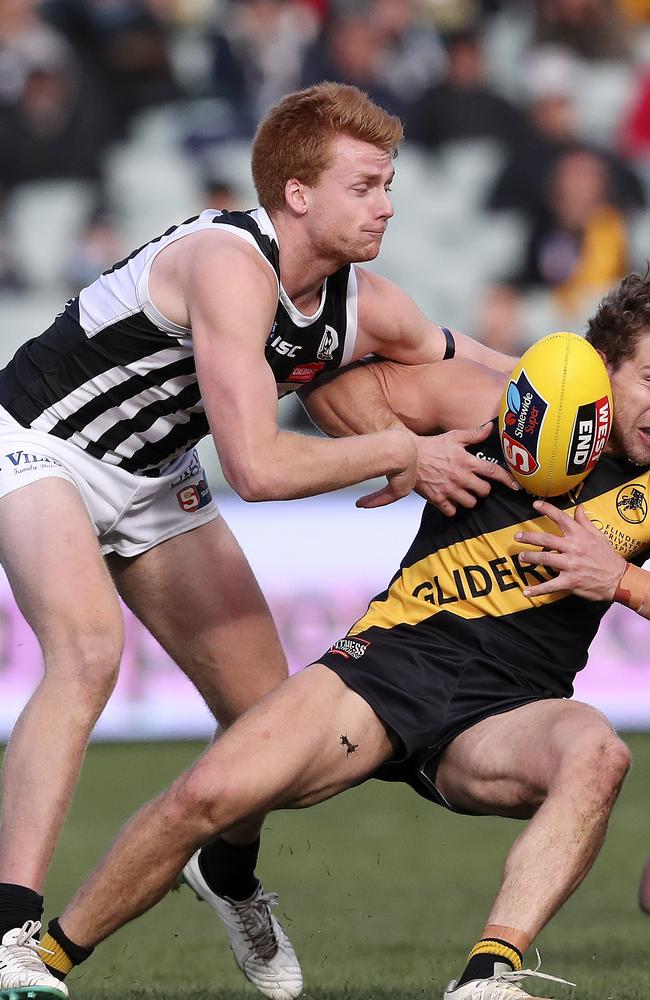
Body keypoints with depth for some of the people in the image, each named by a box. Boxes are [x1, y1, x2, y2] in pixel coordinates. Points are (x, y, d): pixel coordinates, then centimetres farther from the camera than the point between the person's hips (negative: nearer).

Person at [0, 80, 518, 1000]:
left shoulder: (366, 310, -8)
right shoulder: (231, 265, -33)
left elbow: (490, 375, 11)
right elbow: (257, 467, -38)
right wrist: (403, 452, -27)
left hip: (156, 478, 8)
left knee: (265, 710, 6)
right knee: (89, 649, -33)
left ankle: (230, 875, 40)